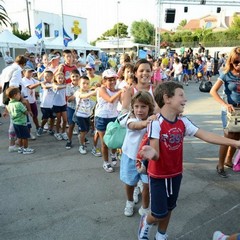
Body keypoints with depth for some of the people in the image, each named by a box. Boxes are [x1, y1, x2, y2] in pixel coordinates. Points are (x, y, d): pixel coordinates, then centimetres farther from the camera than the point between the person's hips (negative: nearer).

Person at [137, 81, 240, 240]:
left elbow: (206, 135, -7)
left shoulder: (183, 122, -6)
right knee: (160, 214, 3)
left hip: (176, 173, 6)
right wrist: (151, 153, -52)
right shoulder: (156, 123, -25)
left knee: (169, 209, 20)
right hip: (158, 175, -6)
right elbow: (156, 154, -27)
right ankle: (146, 221, 38)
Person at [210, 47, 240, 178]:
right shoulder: (226, 75, -10)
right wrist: (225, 104, -25)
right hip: (229, 110, -4)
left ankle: (228, 160, 33)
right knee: (228, 137, -4)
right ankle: (220, 165, 10)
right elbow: (213, 91, -15)